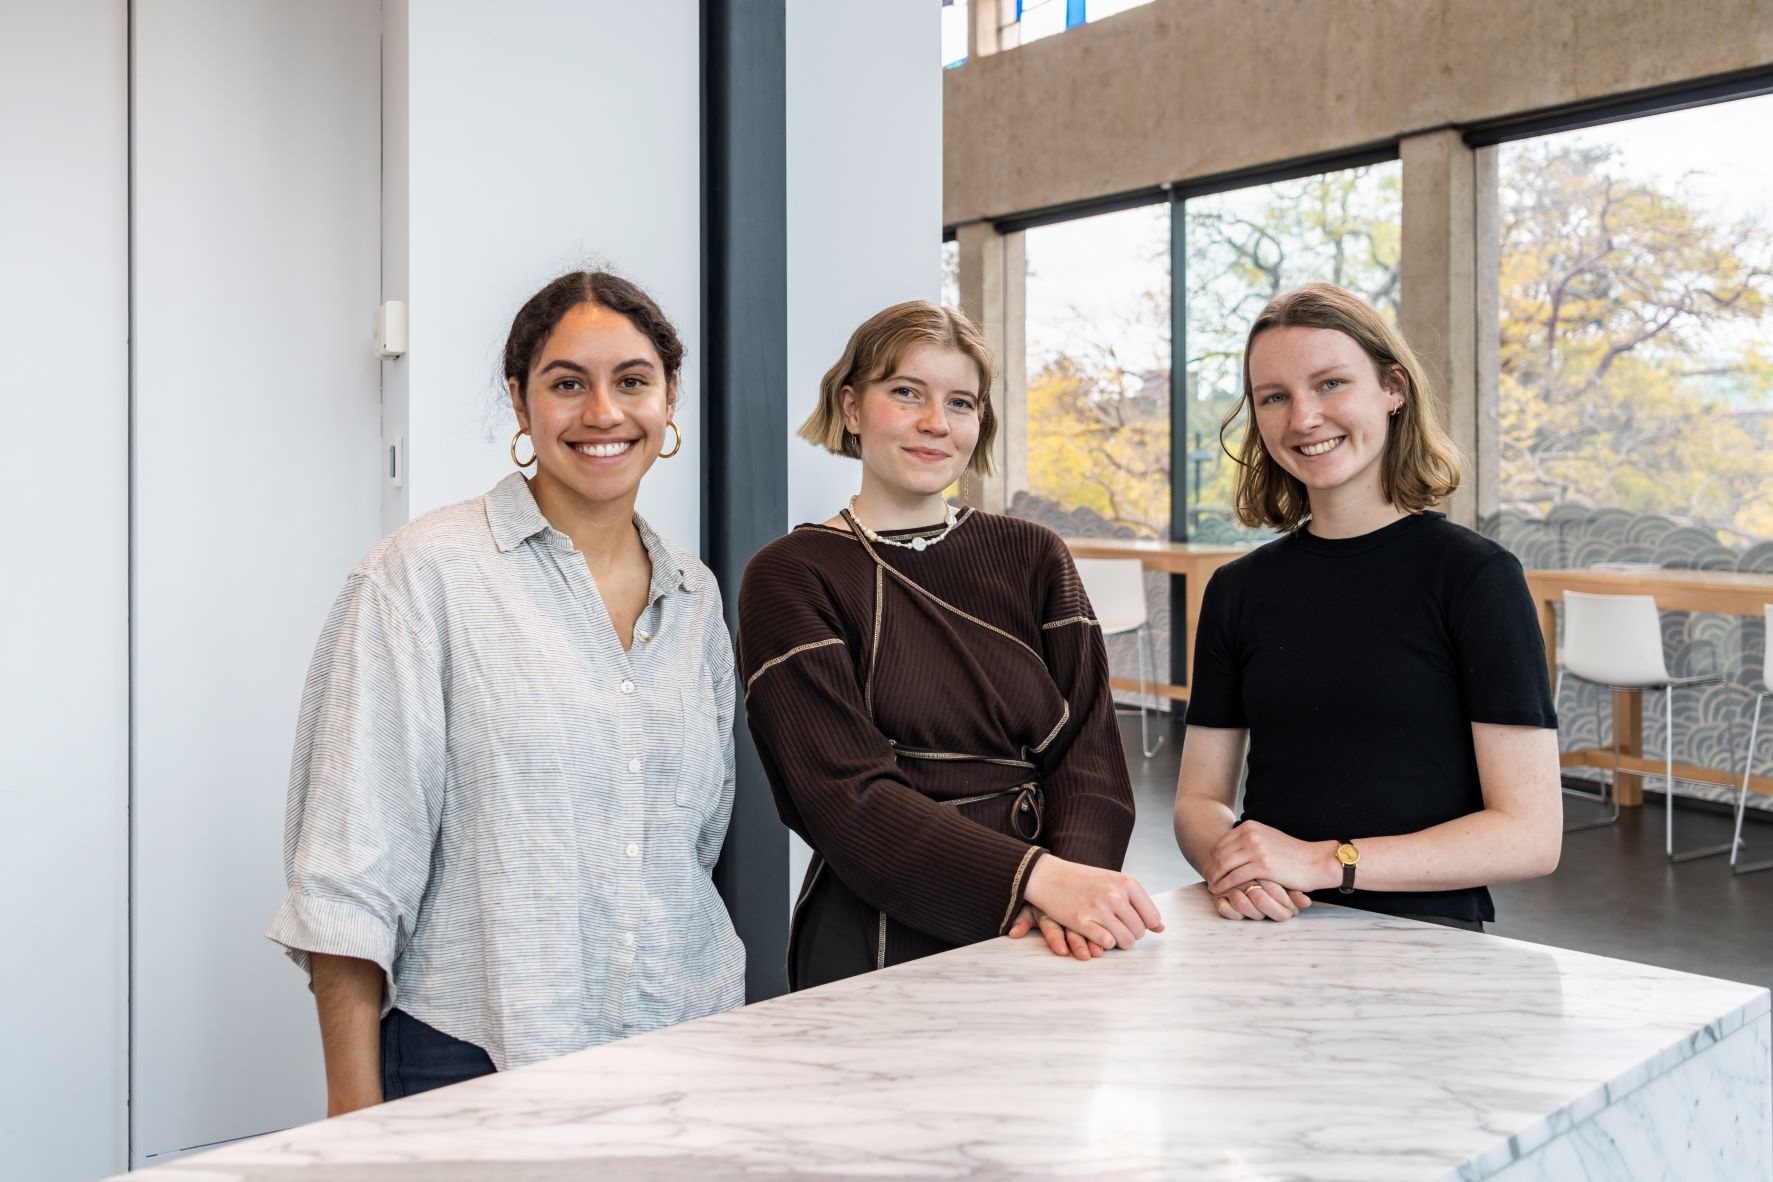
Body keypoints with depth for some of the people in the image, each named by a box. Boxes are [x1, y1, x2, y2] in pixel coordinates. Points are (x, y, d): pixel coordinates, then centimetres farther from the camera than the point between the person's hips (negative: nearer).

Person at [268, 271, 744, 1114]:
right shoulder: (423, 575, -9)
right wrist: (354, 1106, -12)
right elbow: (351, 866, -11)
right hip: (473, 1058, -4)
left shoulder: (695, 595, 7)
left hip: (681, 1041, 5)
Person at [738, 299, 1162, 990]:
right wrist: (1038, 875, -21)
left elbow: (1088, 755, 3)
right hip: (880, 948, -2)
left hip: (1045, 937, 2)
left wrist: (1073, 874, -17)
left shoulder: (1033, 558, 10)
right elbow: (848, 797, -11)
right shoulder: (790, 577, -2)